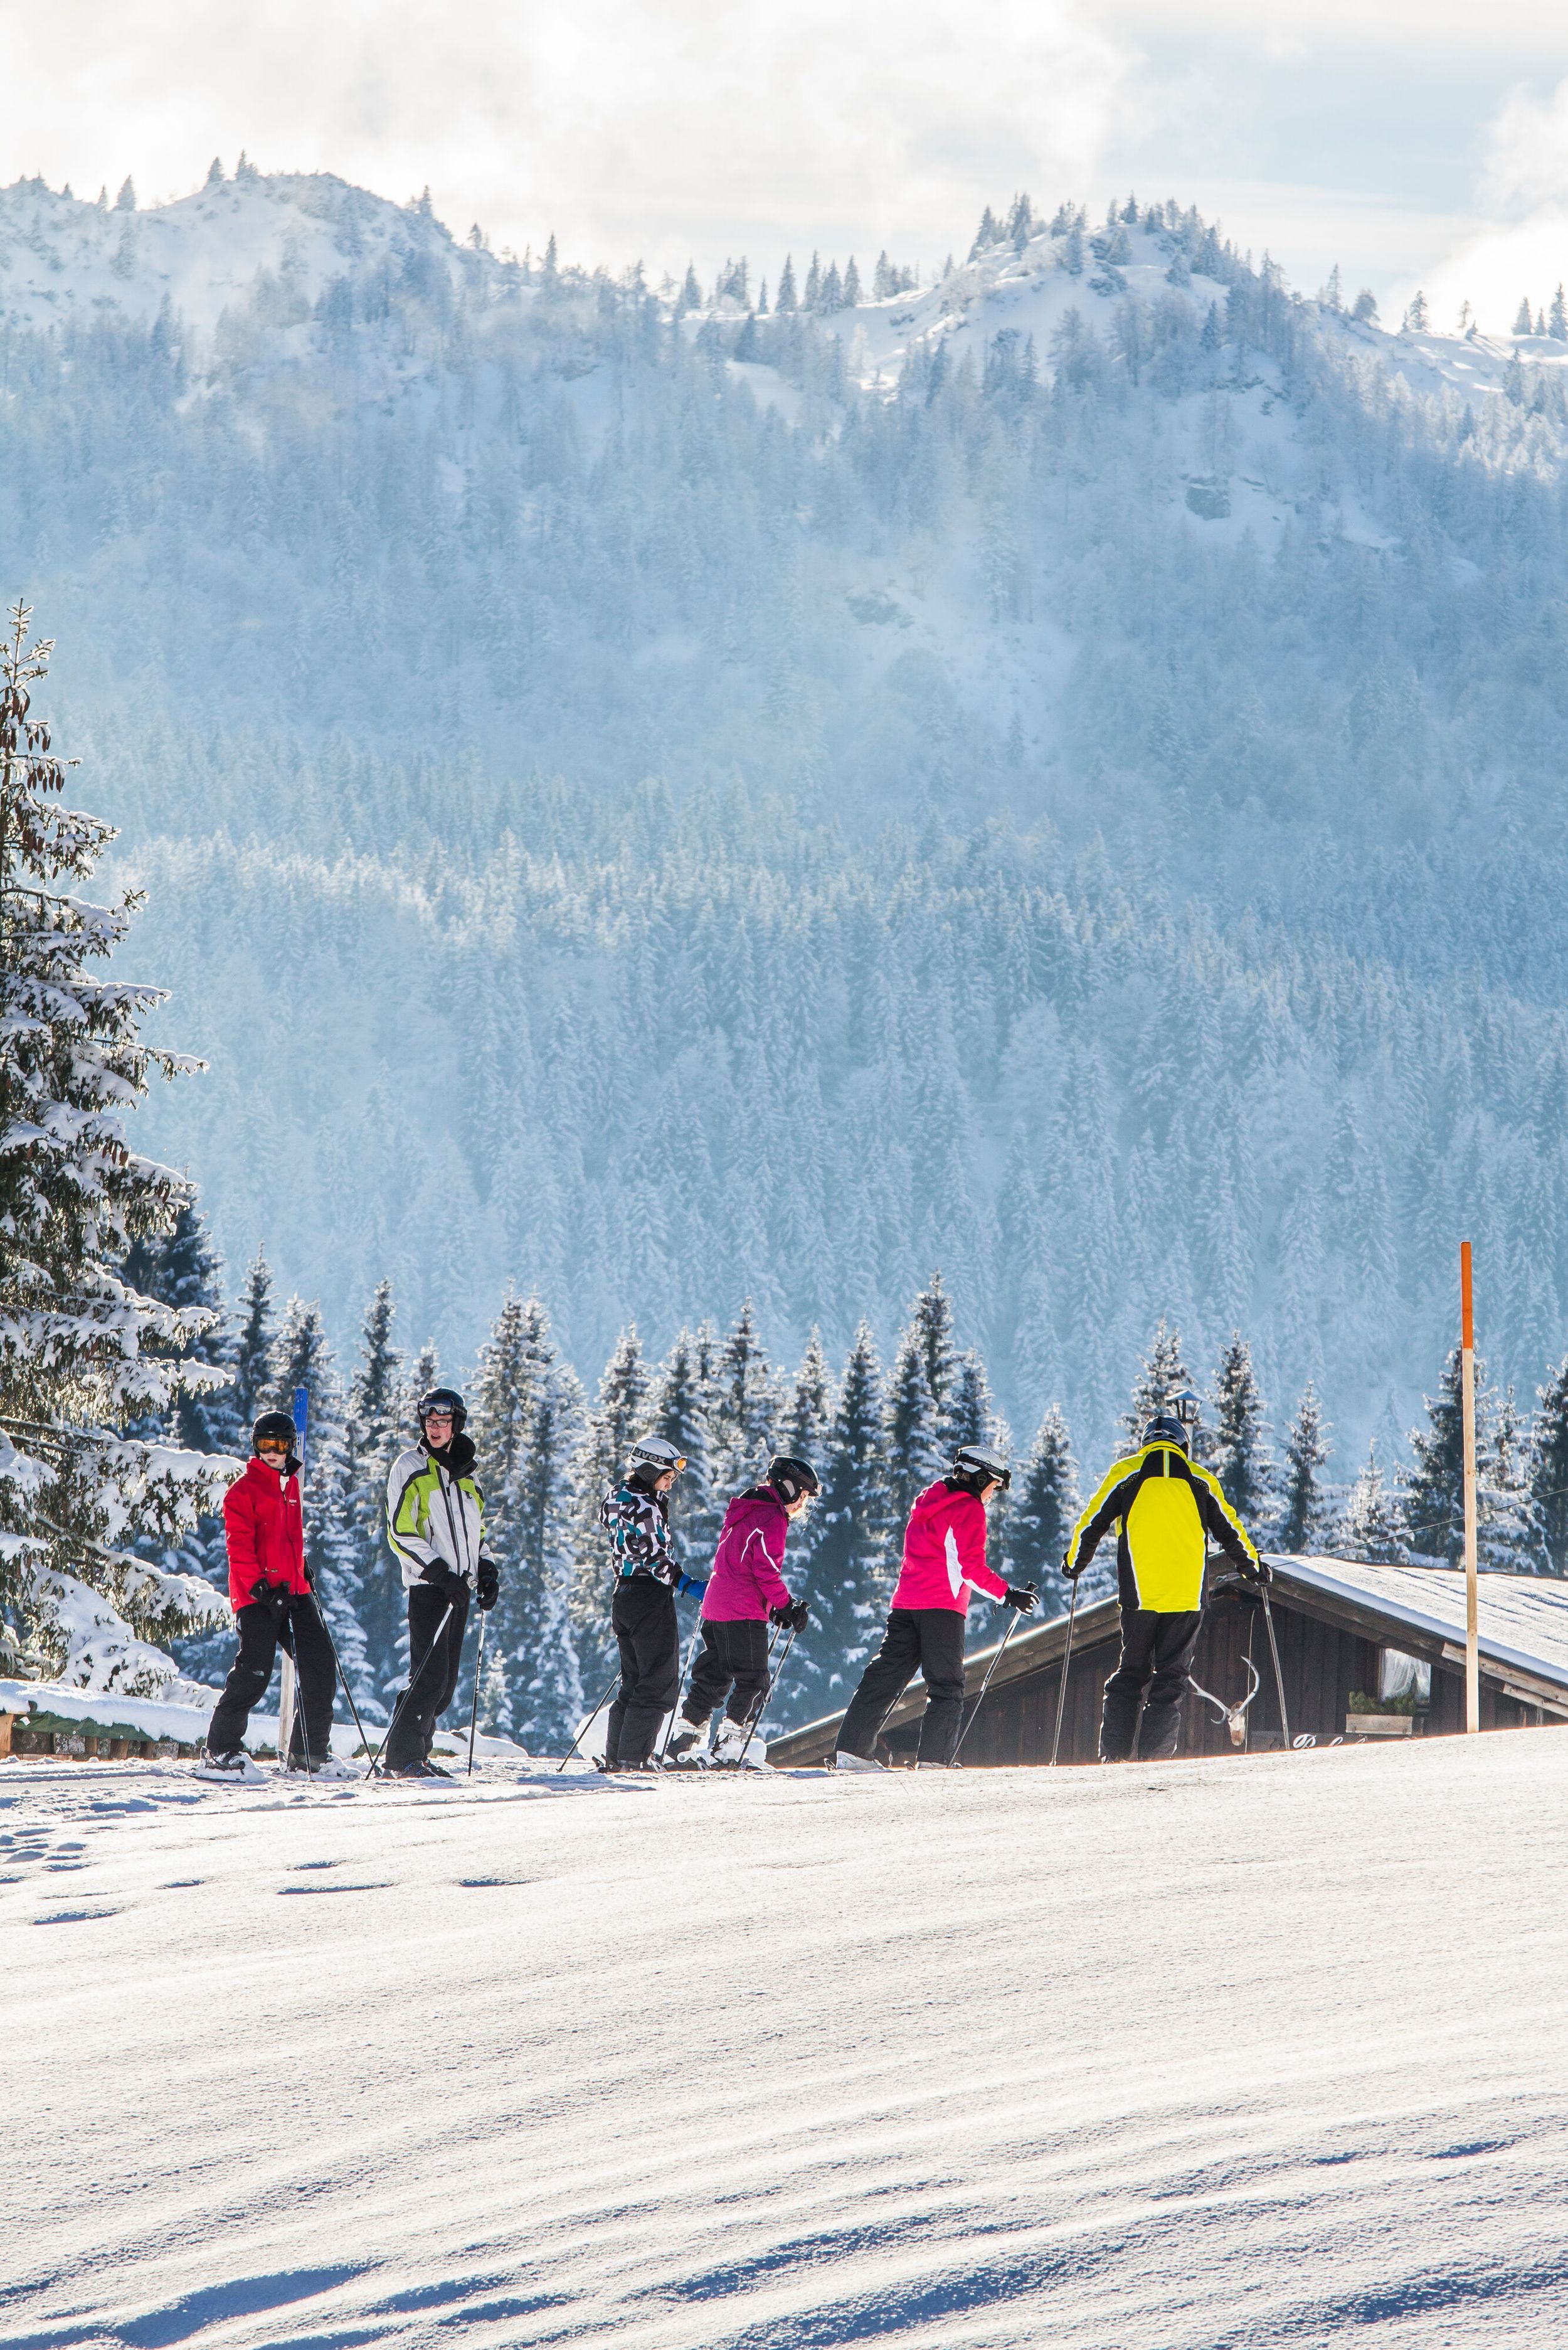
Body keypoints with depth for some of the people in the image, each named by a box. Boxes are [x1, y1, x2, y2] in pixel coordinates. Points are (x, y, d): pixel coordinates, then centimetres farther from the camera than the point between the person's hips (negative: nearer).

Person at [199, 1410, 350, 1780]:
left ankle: (310, 1753, 10)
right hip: (257, 1595, -7)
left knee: (321, 1667, 2)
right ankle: (220, 1752, -3)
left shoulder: (292, 1485, 19)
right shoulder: (244, 1490, -3)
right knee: (254, 1672, -13)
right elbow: (239, 1546, -10)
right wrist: (259, 1586, -19)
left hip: (293, 1592, 7)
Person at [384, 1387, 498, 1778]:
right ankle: (403, 1757, -12)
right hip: (428, 1585, -7)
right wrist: (439, 1573, -18)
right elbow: (401, 1534, -8)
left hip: (459, 1587, 7)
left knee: (447, 1679, 4)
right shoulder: (410, 1468, -2)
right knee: (430, 1673, -15)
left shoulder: (465, 1474, 18)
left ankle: (418, 1753, 10)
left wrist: (486, 1571, 10)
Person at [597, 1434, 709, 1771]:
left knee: (634, 1680, 16)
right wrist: (686, 1584, -18)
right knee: (660, 1681, -4)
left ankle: (615, 1756, 13)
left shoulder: (617, 1499, 12)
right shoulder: (643, 1506, -16)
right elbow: (655, 1557, -21)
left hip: (624, 1595, 9)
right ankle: (634, 1756, -8)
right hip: (651, 1596, -9)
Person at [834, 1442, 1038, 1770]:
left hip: (905, 1604, 8)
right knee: (946, 1687, -2)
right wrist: (1008, 1594, -7)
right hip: (942, 1607, -8)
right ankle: (934, 1758, -10)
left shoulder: (928, 1503, 19)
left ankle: (851, 1752, 2)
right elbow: (972, 1567, -12)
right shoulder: (968, 1509, -6)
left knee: (885, 1677, 6)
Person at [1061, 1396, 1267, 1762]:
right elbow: (1230, 1532, 15)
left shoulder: (1124, 1473, 5)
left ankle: (1114, 1754, 3)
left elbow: (1092, 1525, 8)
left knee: (1130, 1674, 11)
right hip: (1186, 1598, 0)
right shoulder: (1201, 1480, 8)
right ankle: (1153, 1755, -6)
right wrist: (1252, 1568, 31)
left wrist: (1075, 1563, 26)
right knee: (1170, 1678, 4)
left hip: (1138, 1595, 0)